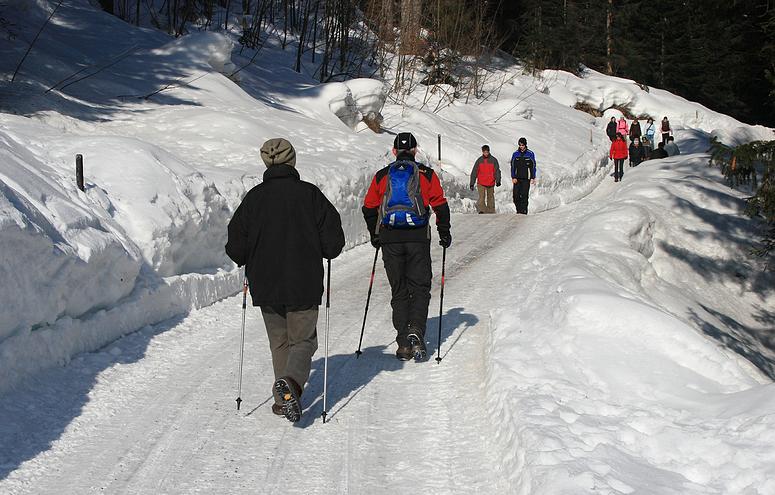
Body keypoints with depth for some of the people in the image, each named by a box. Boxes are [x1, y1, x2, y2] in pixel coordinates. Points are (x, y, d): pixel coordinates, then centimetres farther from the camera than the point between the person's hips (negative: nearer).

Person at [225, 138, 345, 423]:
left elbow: (236, 248, -1)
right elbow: (333, 242, -5)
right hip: (304, 285, -2)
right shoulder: (310, 194, -6)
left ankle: (284, 399, 14)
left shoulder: (254, 197, -3)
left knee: (279, 343, 16)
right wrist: (316, 249, 15)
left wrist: (249, 261, 20)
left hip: (265, 286, 2)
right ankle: (291, 381, -20)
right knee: (303, 340, 7)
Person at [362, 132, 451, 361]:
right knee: (420, 287, 7)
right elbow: (440, 205, 1)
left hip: (390, 239, 2)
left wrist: (375, 235, 21)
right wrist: (444, 233, 12)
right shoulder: (426, 174, 4)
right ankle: (416, 331, -15)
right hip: (418, 238, -2)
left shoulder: (382, 176, 8)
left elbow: (369, 208, 9)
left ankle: (403, 342, 5)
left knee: (399, 291, 9)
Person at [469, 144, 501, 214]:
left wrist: (498, 181, -13)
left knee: (490, 198, 8)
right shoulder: (479, 160, 3)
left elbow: (497, 171, 0)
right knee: (482, 197, -14)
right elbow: (474, 172, 5)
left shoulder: (493, 160, 2)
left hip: (491, 184, 1)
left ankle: (491, 211, 14)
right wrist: (472, 183, 1)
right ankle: (482, 210, -20)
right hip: (481, 183, -1)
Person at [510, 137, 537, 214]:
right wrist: (513, 177, -3)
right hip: (517, 178, 2)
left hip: (526, 178, -2)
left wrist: (533, 178, -1)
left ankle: (523, 211, -3)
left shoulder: (530, 154, 2)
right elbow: (513, 166, 7)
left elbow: (533, 166, 5)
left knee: (524, 195, -6)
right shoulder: (515, 154, 7)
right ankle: (518, 209, 13)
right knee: (516, 195, -3)